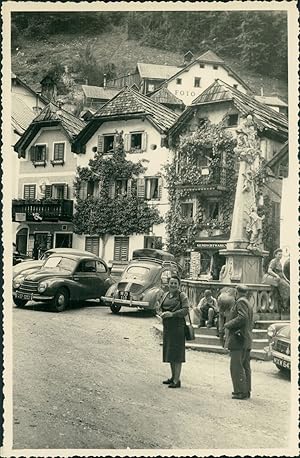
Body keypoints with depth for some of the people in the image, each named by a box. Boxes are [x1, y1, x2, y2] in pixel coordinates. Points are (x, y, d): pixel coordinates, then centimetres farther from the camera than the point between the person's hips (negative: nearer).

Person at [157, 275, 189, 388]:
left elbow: (185, 310, -15)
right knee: (169, 352, 13)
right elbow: (159, 308, 15)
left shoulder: (182, 296, -6)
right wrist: (161, 313, -7)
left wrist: (172, 314, -23)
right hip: (167, 327, 7)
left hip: (177, 327, -7)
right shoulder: (166, 295, 14)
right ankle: (173, 377, 25)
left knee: (176, 353, -7)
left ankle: (177, 380, -4)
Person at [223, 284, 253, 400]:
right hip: (246, 340, 10)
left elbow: (242, 317, -24)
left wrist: (228, 325, -14)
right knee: (245, 366, 12)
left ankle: (241, 392, -8)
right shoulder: (247, 303, 21)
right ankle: (246, 391, 16)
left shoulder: (240, 302, -10)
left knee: (236, 367, -8)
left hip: (238, 340, -10)